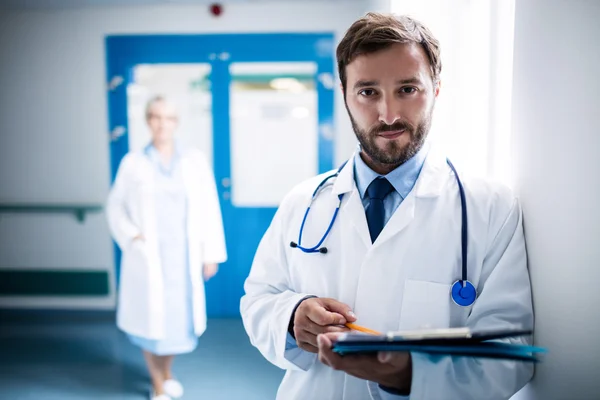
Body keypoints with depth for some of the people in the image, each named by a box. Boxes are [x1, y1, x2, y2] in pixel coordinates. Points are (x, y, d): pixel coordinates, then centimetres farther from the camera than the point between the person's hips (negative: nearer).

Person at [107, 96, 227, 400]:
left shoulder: (195, 161, 0)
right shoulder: (133, 163, 0)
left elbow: (209, 209, 0)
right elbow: (115, 206, 7)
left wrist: (211, 253, -1)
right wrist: (131, 235, -8)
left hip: (183, 257, 1)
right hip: (147, 257, -1)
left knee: (180, 318, 11)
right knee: (151, 320, 5)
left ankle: (166, 373, 40)